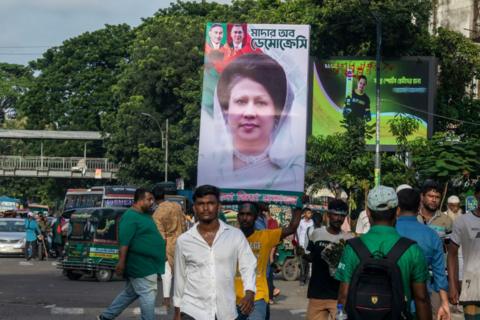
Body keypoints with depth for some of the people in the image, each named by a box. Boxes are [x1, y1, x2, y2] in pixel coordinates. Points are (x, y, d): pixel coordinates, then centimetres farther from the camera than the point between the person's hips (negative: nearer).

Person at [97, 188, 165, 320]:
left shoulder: (145, 215, 14)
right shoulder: (131, 217, -17)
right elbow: (124, 242, -23)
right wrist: (121, 262, -27)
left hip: (147, 264, 10)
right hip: (140, 265, -10)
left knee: (130, 293, 16)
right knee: (148, 295, -5)